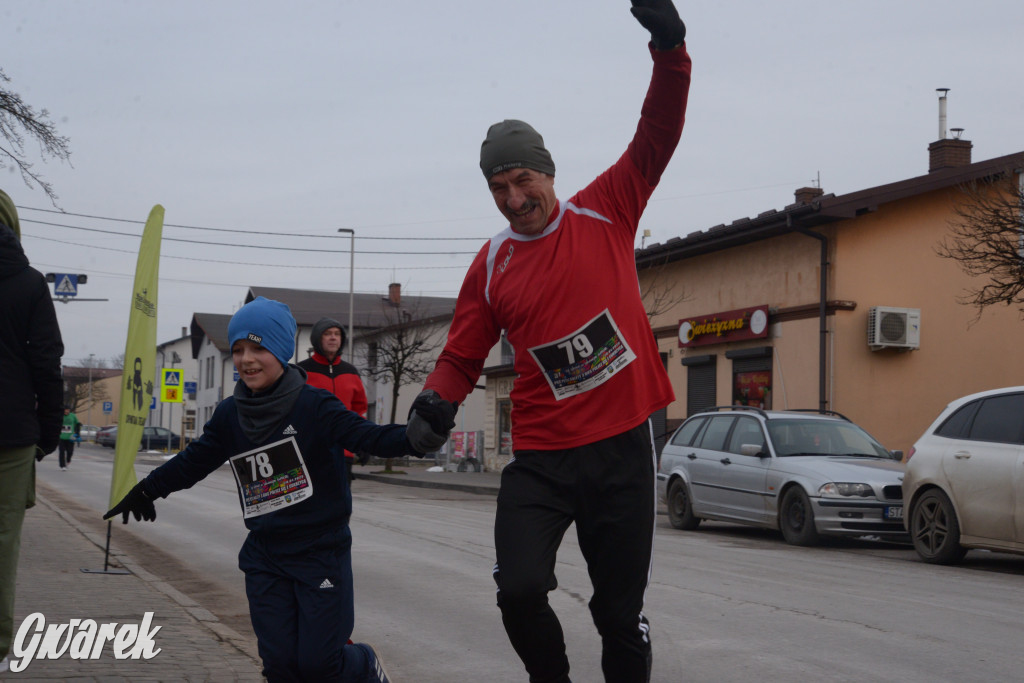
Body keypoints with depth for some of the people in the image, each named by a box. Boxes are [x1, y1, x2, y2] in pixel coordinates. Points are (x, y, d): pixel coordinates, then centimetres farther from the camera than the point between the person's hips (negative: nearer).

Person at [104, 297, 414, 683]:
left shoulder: (313, 405, -11)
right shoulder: (230, 415, 5)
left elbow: (369, 436, -21)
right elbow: (195, 460, 19)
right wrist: (145, 491, 28)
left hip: (321, 551, -4)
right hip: (265, 557, 5)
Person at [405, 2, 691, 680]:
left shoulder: (606, 212, 3)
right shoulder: (491, 266, 5)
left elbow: (658, 135, -3)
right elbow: (463, 357, 11)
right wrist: (436, 400, -9)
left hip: (623, 446, -1)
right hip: (542, 458, 1)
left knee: (620, 611, 6)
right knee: (520, 590, -15)